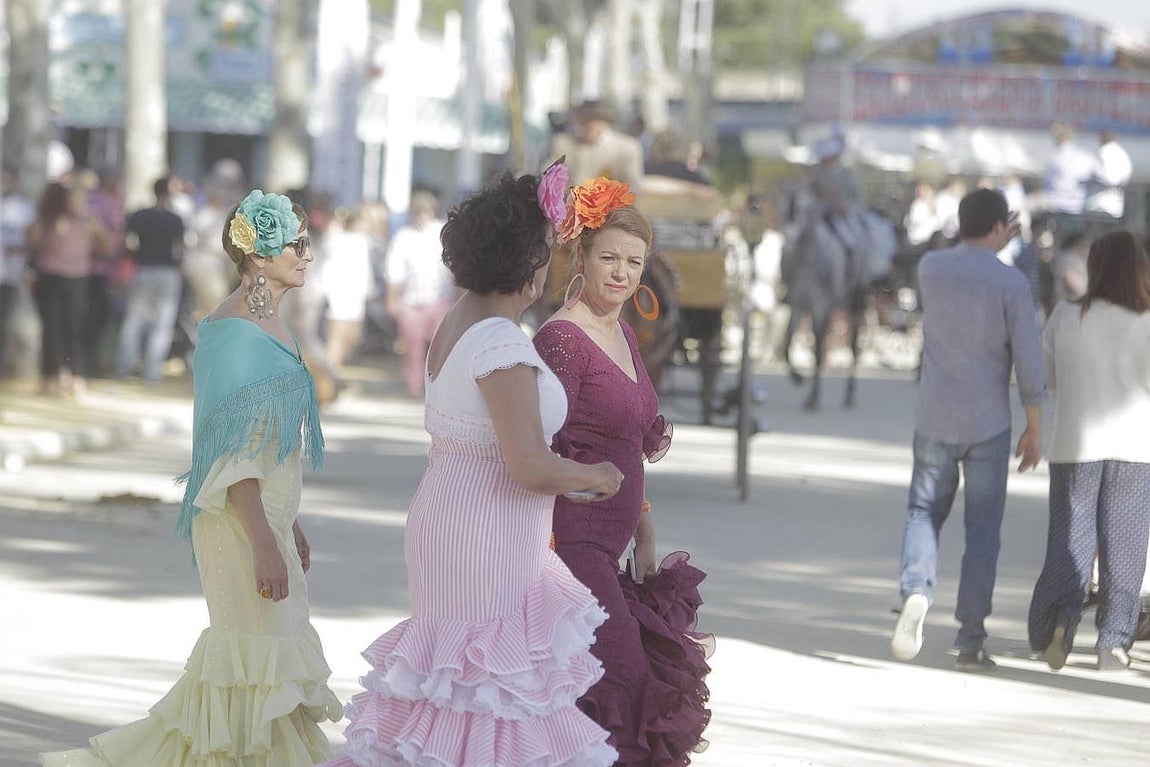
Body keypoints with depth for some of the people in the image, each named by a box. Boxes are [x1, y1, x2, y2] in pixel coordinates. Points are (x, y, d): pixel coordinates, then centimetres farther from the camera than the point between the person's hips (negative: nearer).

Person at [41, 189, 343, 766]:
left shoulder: (268, 322, 12)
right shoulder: (234, 330, -17)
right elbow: (231, 450, -21)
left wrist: (289, 525, 22)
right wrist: (264, 541, -25)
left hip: (267, 518, 10)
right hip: (240, 524, -10)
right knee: (263, 669, -4)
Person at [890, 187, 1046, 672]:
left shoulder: (930, 268, -1)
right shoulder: (1011, 282, -9)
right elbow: (1028, 361, -8)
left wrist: (994, 248, 27)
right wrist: (1034, 430, 0)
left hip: (935, 420, 2)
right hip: (988, 424, -2)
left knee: (924, 512, 15)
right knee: (982, 529, 5)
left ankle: (915, 591, -13)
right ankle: (971, 639, 4)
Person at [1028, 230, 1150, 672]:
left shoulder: (1064, 318, -2)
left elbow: (1050, 380, 9)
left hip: (1075, 444, 1)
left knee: (1069, 538, 7)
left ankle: (1057, 619, -15)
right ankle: (1113, 643, 6)